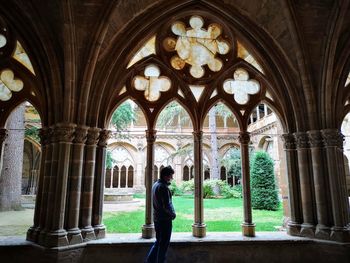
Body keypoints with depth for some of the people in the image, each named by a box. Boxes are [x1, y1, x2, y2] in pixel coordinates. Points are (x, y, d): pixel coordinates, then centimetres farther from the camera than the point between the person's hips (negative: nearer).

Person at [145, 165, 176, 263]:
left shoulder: (155, 184, 8)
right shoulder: (163, 187, -22)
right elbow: (167, 205, -23)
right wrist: (173, 214, -7)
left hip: (156, 218, 9)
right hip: (165, 219, -9)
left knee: (158, 241, 21)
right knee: (164, 244, 6)